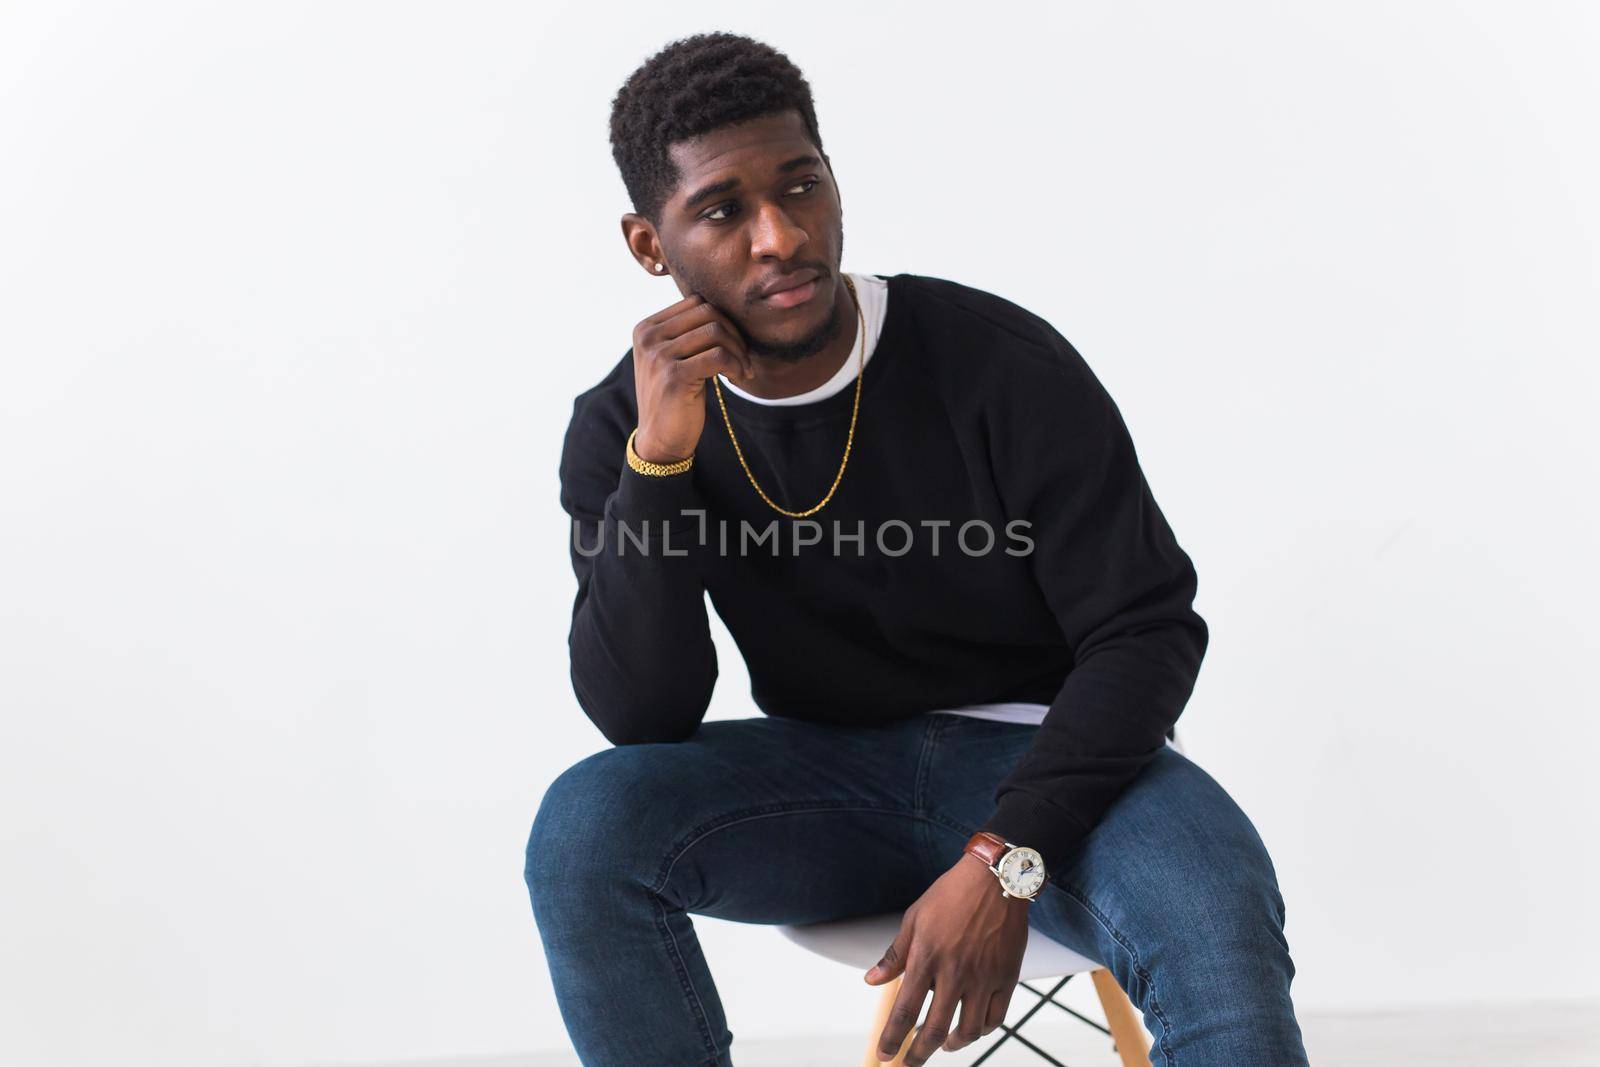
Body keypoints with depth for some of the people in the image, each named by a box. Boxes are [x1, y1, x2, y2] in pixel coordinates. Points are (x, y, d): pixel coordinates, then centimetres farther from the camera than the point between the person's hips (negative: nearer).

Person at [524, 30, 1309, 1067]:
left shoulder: (1001, 362, -15)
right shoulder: (620, 430, -5)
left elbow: (1148, 629, -13)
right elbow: (642, 718, -11)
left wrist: (1002, 862, -27)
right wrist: (659, 461, -24)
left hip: (1040, 759, -3)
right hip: (832, 774, 3)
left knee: (1217, 918, -35)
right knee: (585, 824, -25)